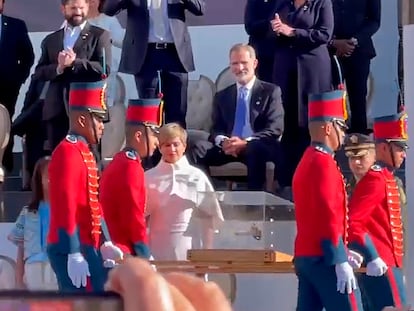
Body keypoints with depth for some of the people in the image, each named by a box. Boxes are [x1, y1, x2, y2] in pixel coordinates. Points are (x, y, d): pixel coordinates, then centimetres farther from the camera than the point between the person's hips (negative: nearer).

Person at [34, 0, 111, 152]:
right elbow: (39, 72, 10)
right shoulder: (50, 40, 19)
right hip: (56, 109, 4)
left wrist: (75, 63, -13)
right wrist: (58, 67, -9)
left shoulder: (99, 35, 7)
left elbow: (104, 69, -5)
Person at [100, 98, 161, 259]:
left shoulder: (119, 163, 17)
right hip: (124, 254, -10)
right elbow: (133, 218, -17)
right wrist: (146, 258, -13)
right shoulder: (130, 167, -13)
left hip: (113, 252, 10)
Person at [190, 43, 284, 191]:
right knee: (197, 149, -24)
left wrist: (246, 142, -18)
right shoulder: (222, 96, 22)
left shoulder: (270, 91, 8)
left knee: (255, 148, -39)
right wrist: (223, 141, -13)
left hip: (258, 147, -4)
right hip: (228, 148, 4)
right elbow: (216, 129, 14)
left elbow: (275, 129, -2)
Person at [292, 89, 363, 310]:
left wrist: (342, 252, 25)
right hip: (325, 259, -10)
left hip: (305, 256, 10)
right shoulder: (324, 163, -12)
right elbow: (328, 218, -20)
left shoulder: (307, 162, 18)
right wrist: (341, 261, -21)